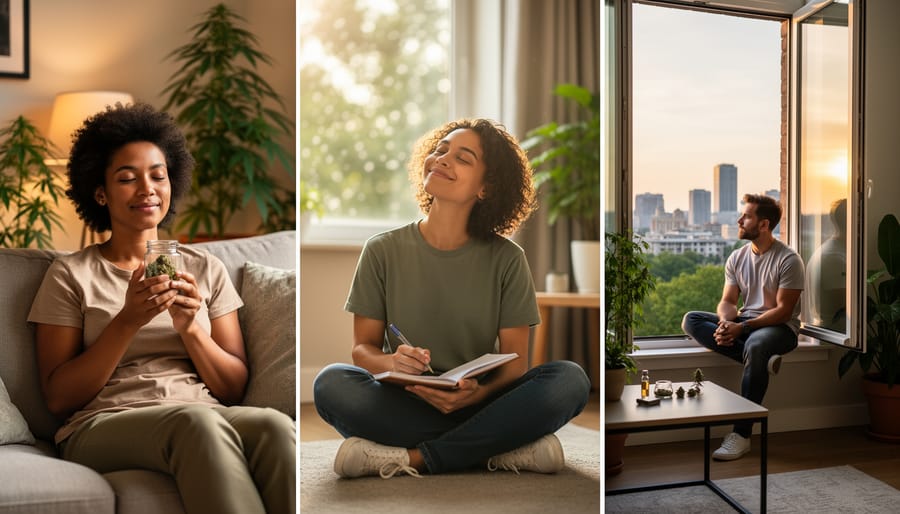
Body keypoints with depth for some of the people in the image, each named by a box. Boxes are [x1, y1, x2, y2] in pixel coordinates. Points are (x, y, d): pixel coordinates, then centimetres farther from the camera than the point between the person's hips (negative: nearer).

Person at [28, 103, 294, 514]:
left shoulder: (206, 269, 15)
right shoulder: (70, 274, 10)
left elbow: (234, 389, 10)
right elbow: (58, 398, 2)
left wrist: (190, 328, -7)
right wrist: (128, 321, -11)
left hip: (207, 419, 2)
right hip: (102, 427, -2)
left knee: (274, 425, -34)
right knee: (196, 420, -37)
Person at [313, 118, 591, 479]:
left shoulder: (507, 259, 0)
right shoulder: (383, 251, 1)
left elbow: (515, 360, -2)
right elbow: (363, 347, 1)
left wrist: (479, 392, -25)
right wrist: (391, 362, -23)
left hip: (478, 404, 1)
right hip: (403, 405, 0)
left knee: (570, 378, -24)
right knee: (331, 384, -29)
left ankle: (412, 458, -23)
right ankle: (500, 452, -23)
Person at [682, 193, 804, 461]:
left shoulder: (788, 260, -10)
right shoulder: (737, 258, 8)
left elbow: (783, 311, -15)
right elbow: (727, 301, 5)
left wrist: (742, 327, -26)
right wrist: (726, 323, -19)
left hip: (779, 327, -6)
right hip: (743, 324, 6)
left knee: (755, 345, -41)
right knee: (691, 320, -16)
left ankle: (741, 434, -35)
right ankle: (761, 359, -25)